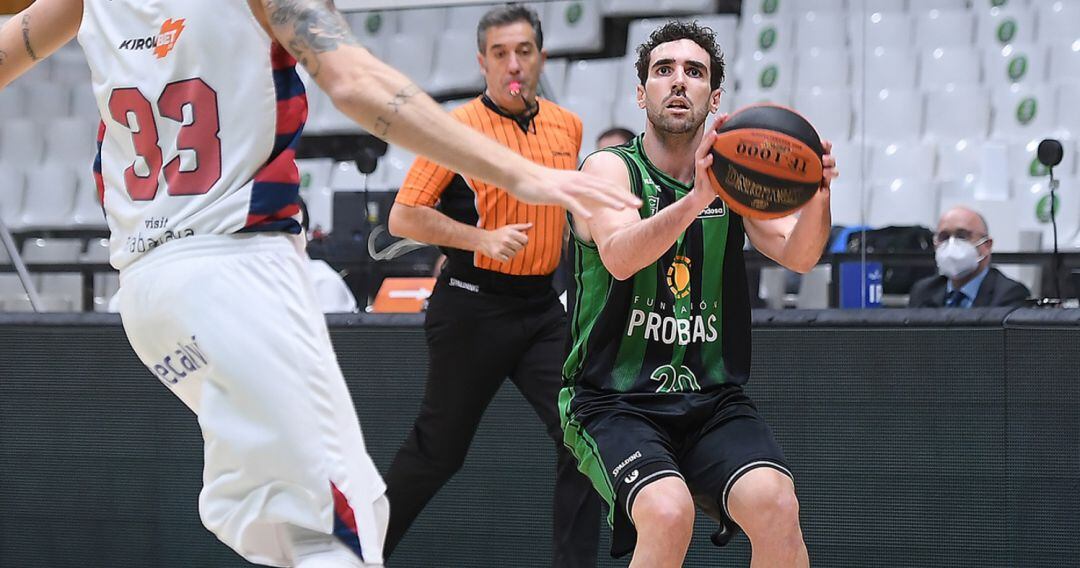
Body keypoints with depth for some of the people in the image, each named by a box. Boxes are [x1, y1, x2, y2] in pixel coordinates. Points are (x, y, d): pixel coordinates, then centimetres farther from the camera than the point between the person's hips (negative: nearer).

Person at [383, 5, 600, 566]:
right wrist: (483, 238, -20)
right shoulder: (458, 127, -10)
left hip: (542, 306, 5)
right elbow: (403, 217, -12)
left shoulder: (568, 126, 8)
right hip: (473, 304, -5)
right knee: (438, 450, 5)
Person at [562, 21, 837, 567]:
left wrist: (816, 199, -30)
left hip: (713, 401, 3)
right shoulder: (611, 168, -3)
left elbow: (798, 255, -8)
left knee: (776, 504, -25)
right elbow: (618, 256, -24)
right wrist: (696, 199, -41)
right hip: (615, 400, -3)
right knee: (668, 513, -31)